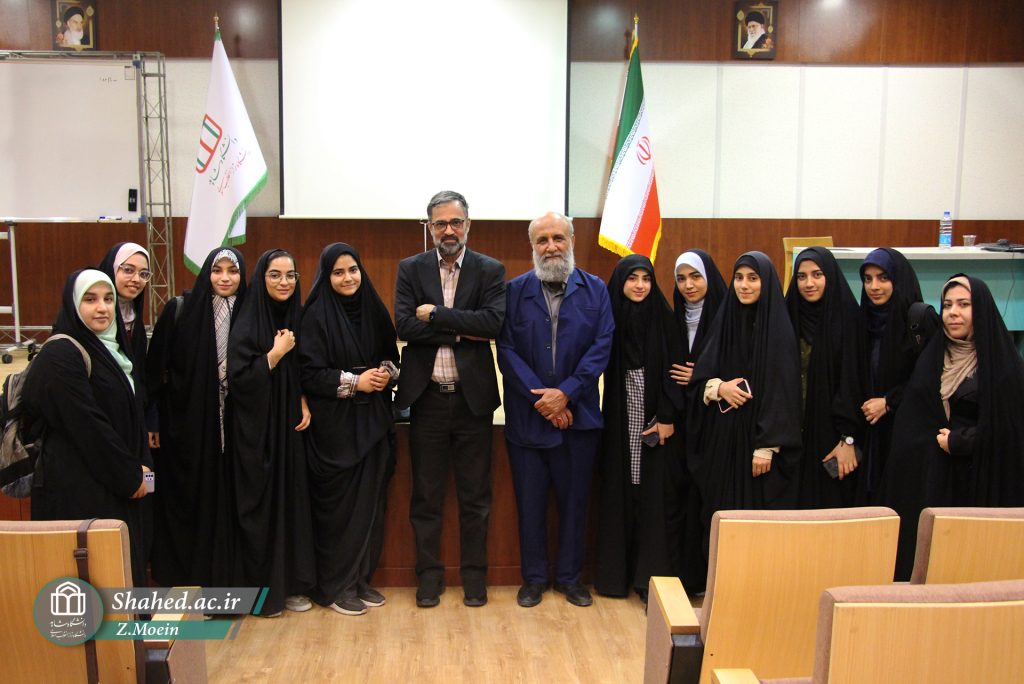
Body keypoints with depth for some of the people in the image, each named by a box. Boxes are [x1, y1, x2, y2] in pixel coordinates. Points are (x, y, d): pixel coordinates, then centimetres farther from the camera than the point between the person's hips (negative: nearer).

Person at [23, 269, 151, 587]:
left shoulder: (110, 347, 12)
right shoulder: (61, 355, -15)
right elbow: (87, 426, -19)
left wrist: (142, 464, 2)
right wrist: (130, 476, -13)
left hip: (117, 483, 9)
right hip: (78, 488, -9)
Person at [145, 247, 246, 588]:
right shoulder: (180, 309, -3)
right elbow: (156, 368, -3)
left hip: (231, 423, 2)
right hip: (188, 423, -2)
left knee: (226, 501, 6)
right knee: (188, 499, 5)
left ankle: (225, 579, 18)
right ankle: (185, 579, 19)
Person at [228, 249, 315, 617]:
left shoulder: (297, 319, 7)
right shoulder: (247, 324, -10)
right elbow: (238, 378, -15)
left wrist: (304, 402, -1)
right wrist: (275, 354, -19)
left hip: (290, 426, 5)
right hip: (258, 430, -5)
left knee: (293, 500, 8)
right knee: (261, 504, 1)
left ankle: (291, 583, 19)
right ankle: (263, 589, 13)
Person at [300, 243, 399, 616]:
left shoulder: (373, 309, 7)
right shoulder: (316, 315, -7)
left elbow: (391, 354, 15)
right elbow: (309, 373, -11)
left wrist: (386, 372, -5)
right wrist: (354, 381, -16)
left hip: (372, 420, 5)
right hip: (334, 422, -5)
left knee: (369, 501, 8)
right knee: (338, 505, 2)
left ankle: (361, 578, 22)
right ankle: (335, 586, 16)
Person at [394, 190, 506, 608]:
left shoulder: (491, 271, 2)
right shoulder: (411, 269, 4)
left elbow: (494, 322, -15)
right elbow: (404, 325, -10)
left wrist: (436, 315, -15)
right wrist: (463, 330, -14)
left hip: (472, 397, -1)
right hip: (427, 397, 1)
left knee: (475, 495, 9)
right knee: (426, 495, 10)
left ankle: (474, 574, 22)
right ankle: (429, 574, 23)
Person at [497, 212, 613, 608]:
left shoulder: (595, 290, 2)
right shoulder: (515, 290, 0)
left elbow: (601, 348, -4)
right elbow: (506, 350, -5)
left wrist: (565, 393, -13)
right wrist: (541, 399, -13)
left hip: (578, 415, 1)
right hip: (527, 416, 0)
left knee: (574, 500, 10)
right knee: (530, 502, 8)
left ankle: (570, 577, 25)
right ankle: (534, 578, 23)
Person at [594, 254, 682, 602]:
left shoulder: (663, 317, 1)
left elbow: (673, 369, -3)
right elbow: (601, 366, 4)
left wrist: (667, 417, -10)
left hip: (654, 418, -1)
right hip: (620, 419, 2)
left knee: (656, 493, -2)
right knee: (618, 492, 5)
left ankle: (652, 577, 3)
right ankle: (617, 571, 15)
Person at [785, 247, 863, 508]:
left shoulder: (847, 318, -5)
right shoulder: (790, 317, 5)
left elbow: (853, 381, -8)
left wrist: (848, 439, -12)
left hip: (831, 435, -3)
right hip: (793, 435, 3)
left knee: (832, 503, 2)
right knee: (796, 505, 6)